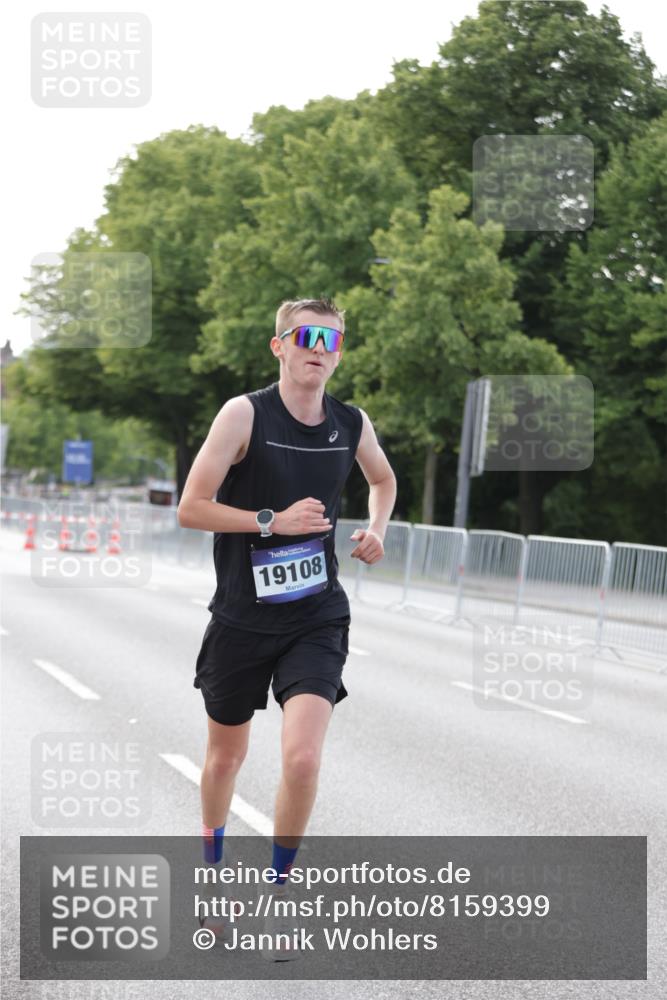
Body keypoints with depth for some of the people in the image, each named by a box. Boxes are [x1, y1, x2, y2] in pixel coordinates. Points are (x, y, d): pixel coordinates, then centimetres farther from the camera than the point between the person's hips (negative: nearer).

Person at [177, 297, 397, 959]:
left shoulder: (352, 425, 0)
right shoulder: (245, 414, -12)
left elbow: (382, 479, 23)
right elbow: (190, 508, -13)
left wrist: (377, 529, 4)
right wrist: (273, 522, -20)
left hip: (316, 618, 1)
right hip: (242, 618, -1)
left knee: (302, 758, -16)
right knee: (226, 755, 16)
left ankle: (276, 891, 7)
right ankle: (214, 873, 43)